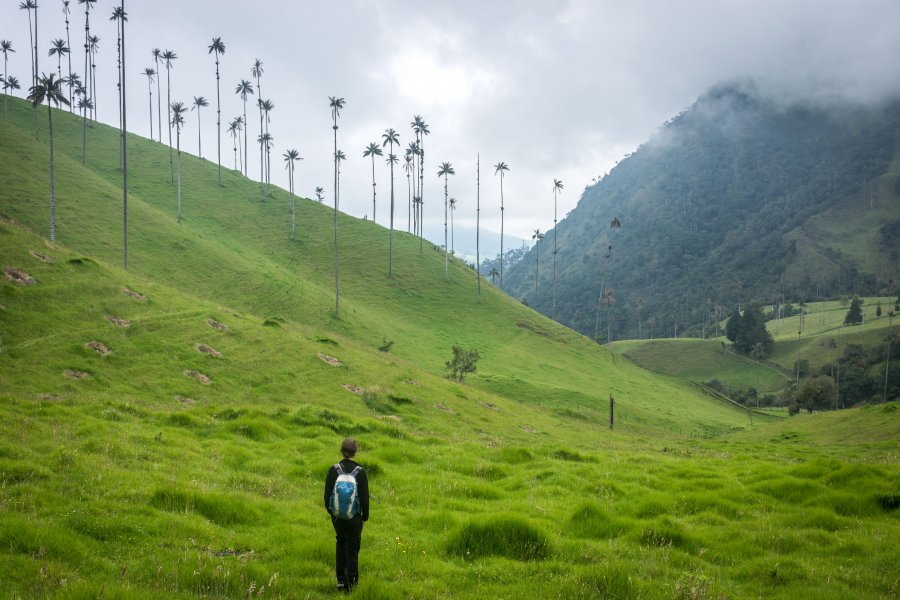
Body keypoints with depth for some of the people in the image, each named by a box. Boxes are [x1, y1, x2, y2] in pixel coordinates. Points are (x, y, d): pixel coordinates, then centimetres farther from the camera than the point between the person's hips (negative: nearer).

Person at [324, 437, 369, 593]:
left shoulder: (333, 470, -9)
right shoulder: (360, 472, -15)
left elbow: (327, 494, -3)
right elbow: (364, 497, -10)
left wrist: (330, 510, 13)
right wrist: (365, 516, 4)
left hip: (337, 516, 2)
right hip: (354, 516, -2)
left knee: (340, 542, 23)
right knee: (352, 549, 11)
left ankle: (340, 579, 20)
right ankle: (350, 583, 13)